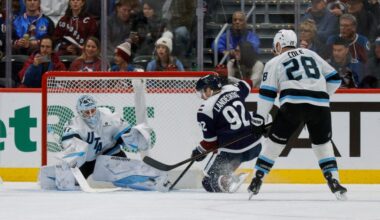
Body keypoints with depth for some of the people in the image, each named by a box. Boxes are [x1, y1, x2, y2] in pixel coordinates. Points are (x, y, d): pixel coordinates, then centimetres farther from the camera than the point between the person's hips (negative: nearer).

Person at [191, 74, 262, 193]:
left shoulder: (206, 109, -9)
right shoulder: (232, 89, 6)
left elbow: (211, 141, -3)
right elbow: (246, 86, 31)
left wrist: (199, 152, 14)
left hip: (233, 151, -7)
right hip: (255, 146, 7)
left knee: (209, 183, 3)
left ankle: (230, 181, -24)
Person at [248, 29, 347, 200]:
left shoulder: (275, 62, 15)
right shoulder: (312, 55, 25)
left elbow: (267, 93, 7)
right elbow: (334, 78, 23)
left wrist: (259, 119, 10)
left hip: (292, 104, -2)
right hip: (320, 106, 3)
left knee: (274, 141, 13)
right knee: (323, 143, 20)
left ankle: (256, 181, 13)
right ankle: (334, 182, 8)